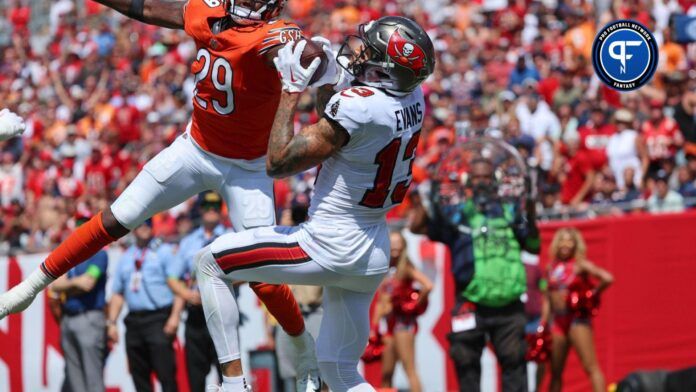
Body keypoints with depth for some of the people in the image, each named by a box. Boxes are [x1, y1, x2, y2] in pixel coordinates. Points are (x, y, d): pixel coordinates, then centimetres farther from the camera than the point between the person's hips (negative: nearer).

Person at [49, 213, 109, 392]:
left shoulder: (98, 254, -3)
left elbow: (87, 284, -14)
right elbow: (55, 285, 9)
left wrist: (66, 286, 2)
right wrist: (77, 283, -5)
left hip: (89, 318, -8)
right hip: (68, 319, 8)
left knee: (92, 375, -11)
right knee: (73, 376, 8)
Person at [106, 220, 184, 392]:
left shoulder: (166, 251, 4)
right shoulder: (126, 257, 19)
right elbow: (117, 292, 21)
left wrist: (175, 316, -16)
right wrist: (112, 322, 12)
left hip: (159, 319, -5)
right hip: (134, 319, 5)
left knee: (166, 374, -13)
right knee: (139, 376, 5)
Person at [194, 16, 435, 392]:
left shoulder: (357, 106, -24)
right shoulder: (413, 97, 1)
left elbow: (278, 162, -15)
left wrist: (291, 90, -10)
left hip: (329, 247, -8)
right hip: (375, 257, 8)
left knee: (210, 262, 7)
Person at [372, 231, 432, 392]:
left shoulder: (405, 269, -6)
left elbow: (428, 286, -22)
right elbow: (380, 303, 17)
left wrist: (415, 305, -12)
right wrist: (374, 328, 13)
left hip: (404, 322, -8)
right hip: (389, 324, 8)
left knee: (409, 369, -12)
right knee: (386, 374, 8)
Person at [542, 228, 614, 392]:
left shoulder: (580, 265, -5)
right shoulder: (552, 267, 11)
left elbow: (607, 278, -18)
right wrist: (543, 324, 11)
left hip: (577, 319, -6)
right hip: (558, 321, 6)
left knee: (591, 367, -12)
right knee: (555, 371, 12)